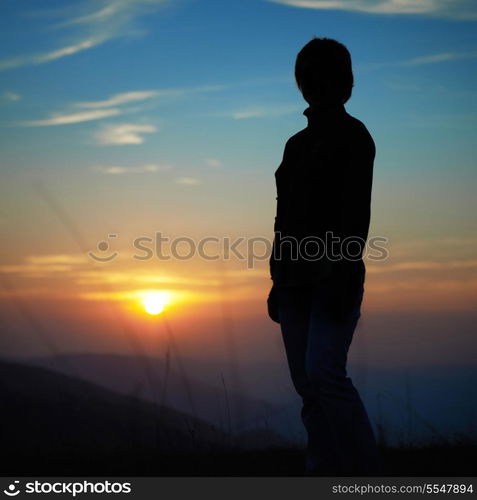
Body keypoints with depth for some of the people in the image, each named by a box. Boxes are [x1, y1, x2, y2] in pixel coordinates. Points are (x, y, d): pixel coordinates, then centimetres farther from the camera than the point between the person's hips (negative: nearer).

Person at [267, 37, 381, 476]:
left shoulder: (352, 135, -1)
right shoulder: (298, 143, 20)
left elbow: (357, 212, -11)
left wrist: (343, 274, -21)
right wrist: (278, 280, 18)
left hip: (334, 275, -7)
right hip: (296, 277, 7)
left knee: (324, 372, -19)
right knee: (307, 384, 3)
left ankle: (367, 476, -11)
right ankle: (325, 474, 7)